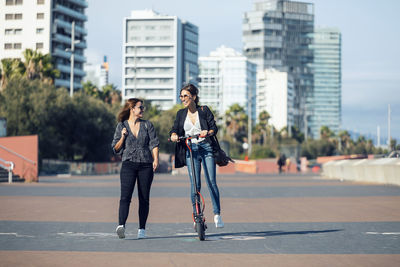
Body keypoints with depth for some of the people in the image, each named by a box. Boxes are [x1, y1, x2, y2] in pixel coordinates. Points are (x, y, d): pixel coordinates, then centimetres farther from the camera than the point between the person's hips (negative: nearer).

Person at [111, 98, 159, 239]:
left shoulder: (147, 125, 13)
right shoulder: (121, 126, 10)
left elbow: (154, 143, 6)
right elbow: (116, 149, 12)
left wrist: (156, 159, -8)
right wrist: (123, 137, -5)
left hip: (146, 165, 1)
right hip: (129, 164, -1)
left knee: (144, 198, 1)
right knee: (125, 196, -16)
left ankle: (142, 229, 8)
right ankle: (121, 225, -27)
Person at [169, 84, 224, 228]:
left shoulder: (204, 110, 3)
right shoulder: (181, 114, 11)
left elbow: (214, 128, 0)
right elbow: (175, 129, 6)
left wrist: (208, 133, -22)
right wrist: (174, 135, -16)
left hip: (206, 148, -2)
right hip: (190, 150, 2)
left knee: (211, 182, -9)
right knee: (195, 184, -4)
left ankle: (217, 214, -2)